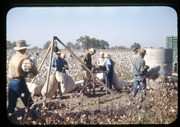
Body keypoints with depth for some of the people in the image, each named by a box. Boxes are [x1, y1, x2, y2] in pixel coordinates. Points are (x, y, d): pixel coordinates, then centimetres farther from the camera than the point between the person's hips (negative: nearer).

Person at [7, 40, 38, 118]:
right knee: (29, 104, 3)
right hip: (20, 82, -7)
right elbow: (31, 66, -29)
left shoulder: (13, 57, 13)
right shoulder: (24, 58, -11)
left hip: (11, 82, 7)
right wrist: (35, 73, -8)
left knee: (11, 105, 10)